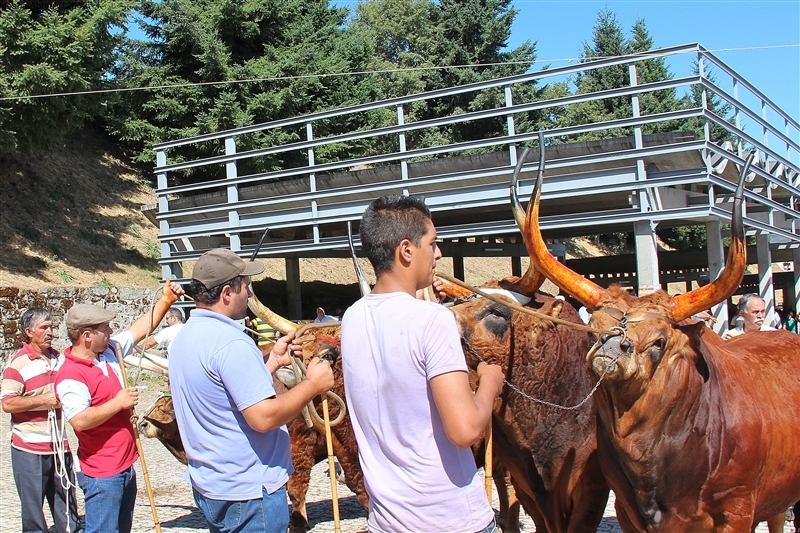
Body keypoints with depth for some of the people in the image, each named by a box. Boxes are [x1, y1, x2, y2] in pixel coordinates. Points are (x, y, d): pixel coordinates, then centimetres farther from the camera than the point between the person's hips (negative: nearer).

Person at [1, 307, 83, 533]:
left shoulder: (60, 358, 10)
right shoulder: (18, 363, -9)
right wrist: (43, 399, -21)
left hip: (60, 446, 6)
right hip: (30, 449, -5)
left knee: (67, 504, 13)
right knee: (33, 507, 4)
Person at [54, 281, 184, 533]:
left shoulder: (110, 351, 5)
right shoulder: (70, 375, -21)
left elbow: (139, 329, 17)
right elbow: (80, 420, -31)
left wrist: (165, 300, 13)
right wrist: (119, 402, -22)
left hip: (125, 465, 9)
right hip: (101, 474, -9)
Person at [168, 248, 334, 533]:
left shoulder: (186, 336, 8)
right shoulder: (229, 341, -23)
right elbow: (263, 416, -27)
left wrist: (273, 361, 15)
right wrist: (312, 384, -16)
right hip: (249, 491, -9)